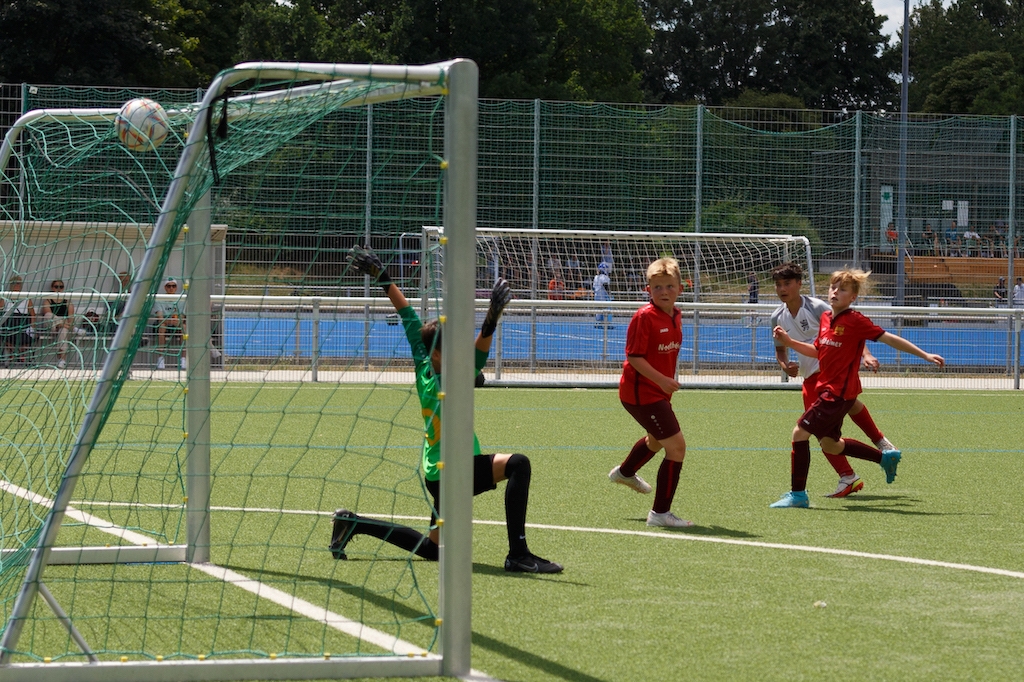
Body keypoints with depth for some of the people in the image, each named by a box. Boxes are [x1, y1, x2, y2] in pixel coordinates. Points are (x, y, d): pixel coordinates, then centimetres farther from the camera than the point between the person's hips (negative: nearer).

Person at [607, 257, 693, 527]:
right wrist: (661, 380, -31)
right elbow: (634, 356, -24)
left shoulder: (676, 316, 5)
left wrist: (668, 380, 17)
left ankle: (625, 472, 65)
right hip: (641, 392, -10)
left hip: (659, 391, 10)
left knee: (658, 439, 35)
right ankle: (660, 512, -7)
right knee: (677, 446, -15)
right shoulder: (644, 317, -20)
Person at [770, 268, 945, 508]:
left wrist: (925, 355, -13)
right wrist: (789, 341, 9)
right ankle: (886, 457, 35)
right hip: (827, 389, 9)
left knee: (800, 433, -12)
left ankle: (797, 494, -4)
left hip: (840, 392, -9)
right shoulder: (826, 318, 9)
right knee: (829, 444, 19)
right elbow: (817, 351, 22)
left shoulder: (855, 321, -14)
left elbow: (890, 339, -12)